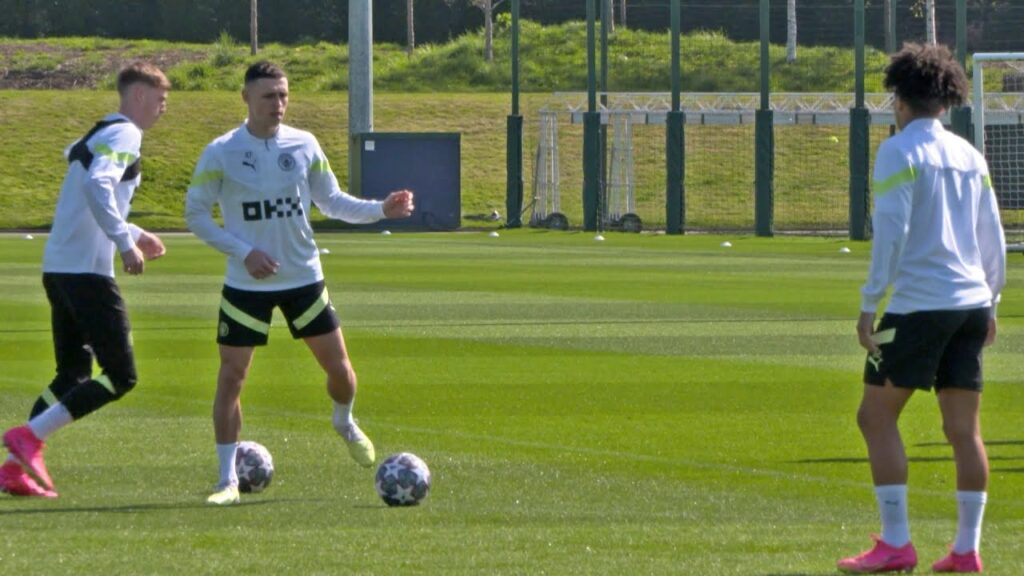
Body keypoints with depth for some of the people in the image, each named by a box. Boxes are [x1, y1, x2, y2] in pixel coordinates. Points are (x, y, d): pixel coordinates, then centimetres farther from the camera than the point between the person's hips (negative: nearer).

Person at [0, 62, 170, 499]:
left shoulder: (100, 135, 22)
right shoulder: (124, 135, -8)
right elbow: (98, 186, -26)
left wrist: (133, 234, 27)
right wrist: (126, 242, -25)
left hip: (59, 267, 10)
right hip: (87, 270, -10)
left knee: (73, 375, 14)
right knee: (120, 376, -8)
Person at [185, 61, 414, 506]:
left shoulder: (304, 146, 0)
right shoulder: (221, 153, -9)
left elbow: (330, 201, 10)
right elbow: (195, 214, -5)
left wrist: (381, 209, -5)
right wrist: (244, 252, -15)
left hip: (304, 278, 3)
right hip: (247, 284, -3)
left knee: (339, 369, 5)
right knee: (231, 376, -6)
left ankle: (345, 424, 40)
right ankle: (228, 480, 2)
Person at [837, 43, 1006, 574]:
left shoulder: (899, 151, -6)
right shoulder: (969, 156, 14)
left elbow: (890, 232, -14)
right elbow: (993, 237, 16)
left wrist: (869, 304, -11)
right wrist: (990, 302, 24)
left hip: (918, 305, -7)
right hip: (970, 302, 7)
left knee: (876, 416, 1)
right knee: (963, 427, 7)